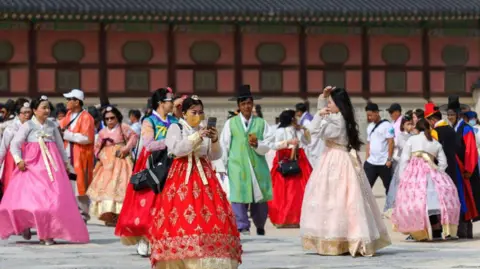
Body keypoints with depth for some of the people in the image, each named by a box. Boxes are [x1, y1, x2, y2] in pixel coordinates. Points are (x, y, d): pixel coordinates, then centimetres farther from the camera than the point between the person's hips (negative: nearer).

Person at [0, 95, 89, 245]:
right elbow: (15, 144, -2)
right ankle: (25, 225, 15)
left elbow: (60, 145, 23)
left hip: (52, 165, 3)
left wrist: (65, 162, 23)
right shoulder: (27, 126, 2)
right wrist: (18, 160, -15)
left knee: (53, 198, -6)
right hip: (32, 165, -3)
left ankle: (48, 233, 0)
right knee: (25, 197, -10)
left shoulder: (52, 126, 13)